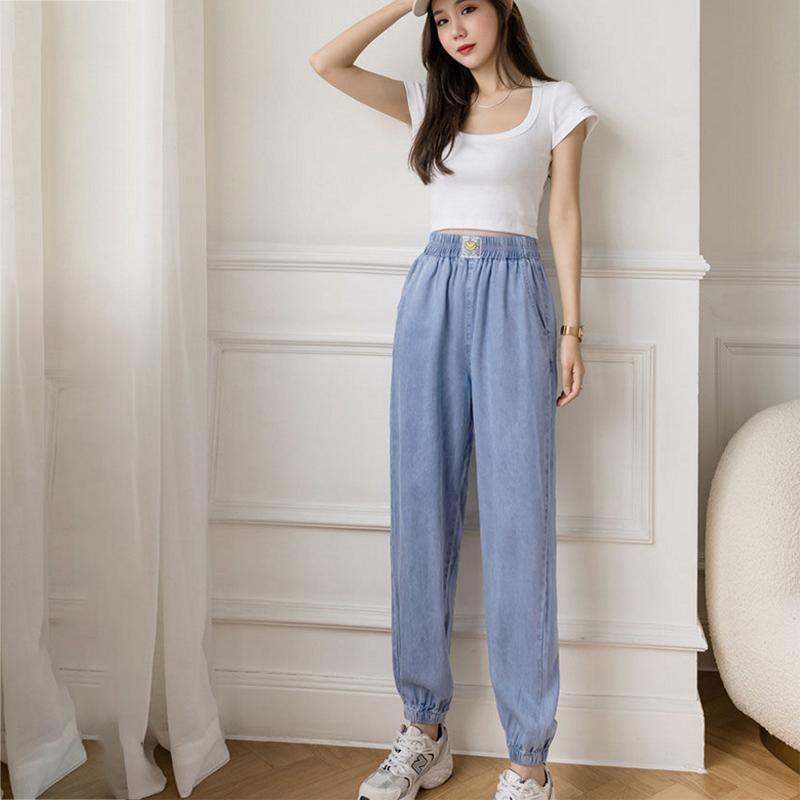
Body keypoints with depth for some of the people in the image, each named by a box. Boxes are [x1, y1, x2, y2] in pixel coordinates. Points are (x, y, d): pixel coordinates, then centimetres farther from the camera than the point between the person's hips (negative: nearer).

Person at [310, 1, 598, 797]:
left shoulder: (556, 102, 8)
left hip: (513, 293, -3)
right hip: (433, 291, 4)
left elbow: (564, 214, 4)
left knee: (517, 518, -7)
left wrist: (571, 330, -2)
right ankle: (423, 731, 14)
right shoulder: (431, 102, 17)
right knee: (422, 510, 2)